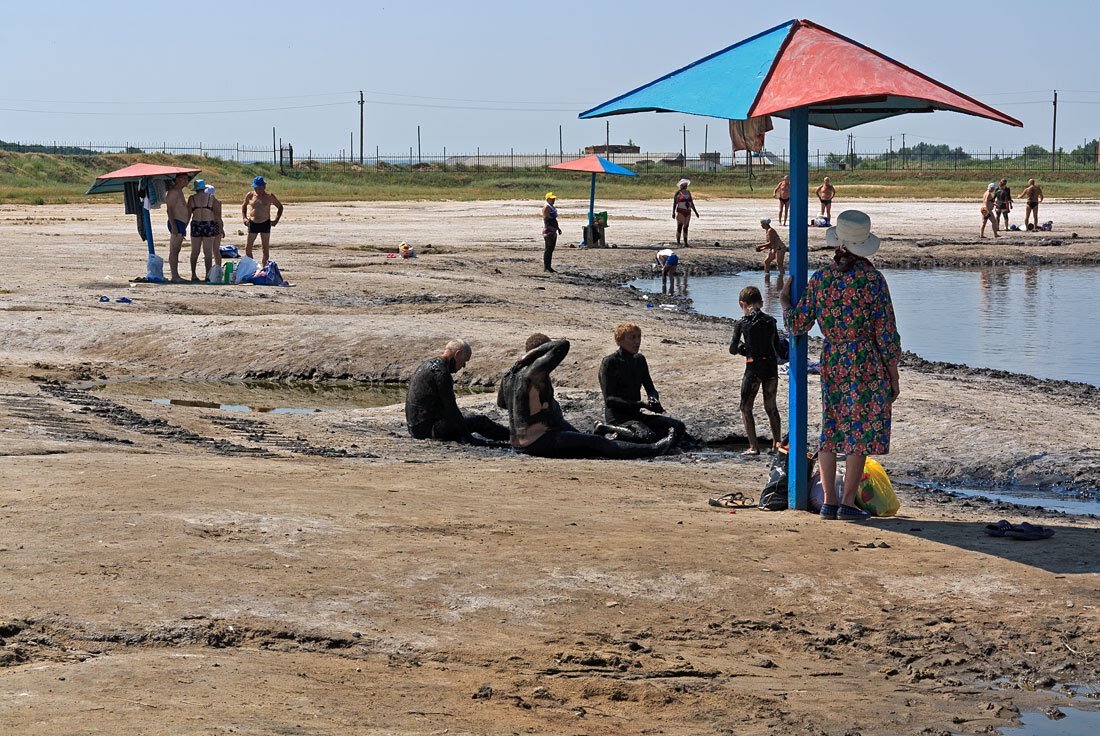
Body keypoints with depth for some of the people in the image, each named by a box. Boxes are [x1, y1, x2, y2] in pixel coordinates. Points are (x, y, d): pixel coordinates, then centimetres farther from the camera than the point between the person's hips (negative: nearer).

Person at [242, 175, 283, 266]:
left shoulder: (269, 196, -4)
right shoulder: (250, 196, 1)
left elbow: (280, 207, 8)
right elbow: (244, 206, 20)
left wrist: (276, 220, 0)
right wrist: (244, 217, 7)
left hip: (265, 224, -1)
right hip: (252, 224, 1)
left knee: (266, 248, 3)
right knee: (248, 248, -3)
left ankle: (264, 267, 12)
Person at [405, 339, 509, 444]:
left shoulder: (427, 364, 16)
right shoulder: (441, 372, -18)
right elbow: (450, 408, -18)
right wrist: (468, 437, -12)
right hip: (429, 428, -10)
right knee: (479, 421, -1)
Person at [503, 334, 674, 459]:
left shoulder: (508, 375, 9)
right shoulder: (535, 371, -18)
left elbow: (501, 402, 27)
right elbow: (563, 345, -23)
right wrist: (534, 352, -13)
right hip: (542, 441, -10)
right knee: (597, 443, -10)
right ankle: (652, 449, -10)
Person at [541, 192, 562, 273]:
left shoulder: (553, 207, 19)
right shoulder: (546, 207, -11)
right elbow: (545, 219, -19)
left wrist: (558, 228, 21)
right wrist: (550, 228, -27)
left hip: (553, 231, 10)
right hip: (548, 231, -10)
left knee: (551, 249, 11)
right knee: (548, 249, -9)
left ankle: (549, 267, 16)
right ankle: (546, 267, -7)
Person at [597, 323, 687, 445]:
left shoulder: (640, 360, 13)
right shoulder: (609, 363, -9)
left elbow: (651, 389, 20)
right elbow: (609, 399, -16)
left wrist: (654, 400, -7)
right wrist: (641, 404, -24)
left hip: (636, 414, 8)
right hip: (617, 416, -8)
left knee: (678, 426, -7)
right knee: (647, 436, -35)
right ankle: (605, 429, -14)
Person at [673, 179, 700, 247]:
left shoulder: (688, 193, 12)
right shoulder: (678, 193, -4)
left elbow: (692, 203, 16)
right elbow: (674, 203, -6)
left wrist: (695, 212, 13)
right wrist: (673, 212, -15)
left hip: (688, 212, 5)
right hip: (680, 212, -5)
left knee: (685, 227, 7)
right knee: (679, 227, -9)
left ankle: (685, 243, 8)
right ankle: (678, 242, -7)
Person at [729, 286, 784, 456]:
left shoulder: (741, 323, -4)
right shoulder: (770, 321, 5)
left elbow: (733, 350, 0)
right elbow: (778, 348, 10)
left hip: (753, 367, -4)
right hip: (771, 366, 4)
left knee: (746, 408, 8)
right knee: (771, 407, 19)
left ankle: (754, 446, 0)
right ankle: (777, 443, 22)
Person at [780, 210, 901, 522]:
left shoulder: (820, 278, -1)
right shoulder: (873, 279, -9)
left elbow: (798, 324, 2)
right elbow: (886, 333, -8)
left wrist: (784, 302, 22)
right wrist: (894, 376, 0)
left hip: (831, 361, 4)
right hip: (867, 363, -4)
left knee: (830, 430, 12)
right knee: (860, 432, 1)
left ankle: (829, 501, 14)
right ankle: (847, 504, 1)